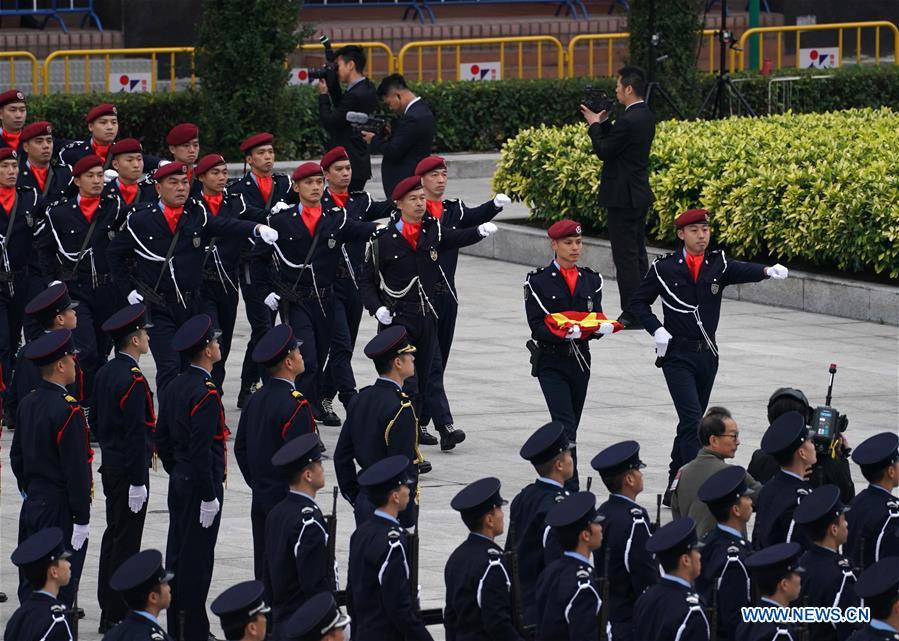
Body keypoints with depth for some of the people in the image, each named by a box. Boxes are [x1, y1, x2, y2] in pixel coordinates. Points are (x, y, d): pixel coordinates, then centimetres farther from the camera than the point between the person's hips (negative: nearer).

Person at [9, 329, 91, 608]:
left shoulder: (28, 404, 5)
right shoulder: (68, 410, -19)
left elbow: (16, 457, 15)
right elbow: (77, 470, -20)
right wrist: (82, 519, -15)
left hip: (31, 508, 8)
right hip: (60, 512, -8)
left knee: (30, 586, 13)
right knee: (59, 591, -3)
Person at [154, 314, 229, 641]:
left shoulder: (174, 388, 8)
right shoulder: (205, 393, -19)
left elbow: (161, 439, 14)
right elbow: (201, 450, -23)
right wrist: (209, 497, -19)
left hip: (179, 484, 9)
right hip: (201, 485, -9)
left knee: (177, 553, 13)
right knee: (197, 560, -4)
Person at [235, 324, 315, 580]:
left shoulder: (256, 399, 7)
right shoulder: (295, 405, -18)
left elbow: (240, 448, 14)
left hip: (260, 500, 8)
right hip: (287, 500, -8)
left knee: (263, 570, 12)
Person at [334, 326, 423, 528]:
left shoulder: (362, 399, 7)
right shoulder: (401, 408, -18)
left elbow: (341, 455, 13)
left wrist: (354, 497, 20)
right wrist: (406, 515, -15)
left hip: (365, 503, 8)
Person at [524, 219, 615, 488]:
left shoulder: (591, 280, 10)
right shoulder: (538, 281, -4)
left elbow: (596, 319, 4)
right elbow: (537, 326, -11)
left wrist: (600, 327, -20)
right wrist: (564, 332, -29)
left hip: (580, 360, 5)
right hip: (551, 362, -5)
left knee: (570, 426, 12)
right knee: (565, 426, -15)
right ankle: (570, 489, -19)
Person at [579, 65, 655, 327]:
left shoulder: (628, 121, -21)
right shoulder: (646, 116, 10)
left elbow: (604, 151, -15)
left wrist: (594, 124, -3)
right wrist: (603, 122, 9)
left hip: (623, 197, -10)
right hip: (639, 195, 10)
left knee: (625, 256, -6)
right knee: (637, 254, 14)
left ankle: (632, 314, -5)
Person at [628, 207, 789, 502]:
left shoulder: (719, 264, 2)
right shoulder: (664, 268, -2)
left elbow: (742, 271, -18)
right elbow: (638, 302, 6)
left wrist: (767, 270, -40)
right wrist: (656, 329, -10)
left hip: (707, 354, 4)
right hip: (677, 354, -4)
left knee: (691, 422, 13)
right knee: (692, 420, -15)